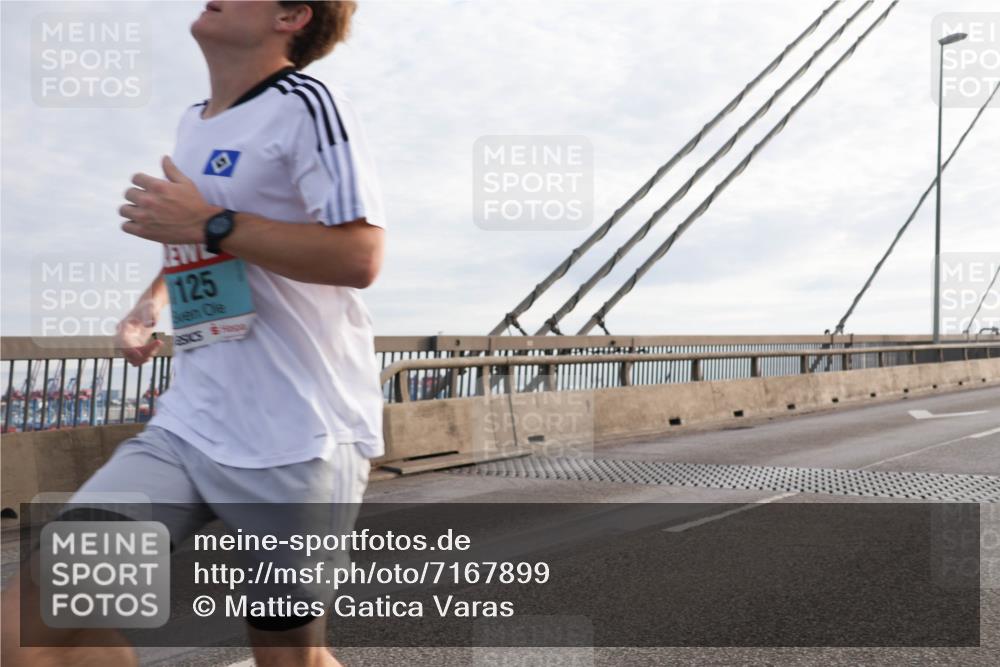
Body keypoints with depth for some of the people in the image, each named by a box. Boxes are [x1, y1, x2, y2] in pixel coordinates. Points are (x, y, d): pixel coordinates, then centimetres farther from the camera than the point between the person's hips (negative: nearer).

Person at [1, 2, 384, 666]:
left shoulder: (305, 105, -9)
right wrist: (150, 303, 15)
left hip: (299, 439, -7)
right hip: (189, 428, 7)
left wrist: (209, 221, -17)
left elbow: (359, 257, -22)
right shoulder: (193, 122, 17)